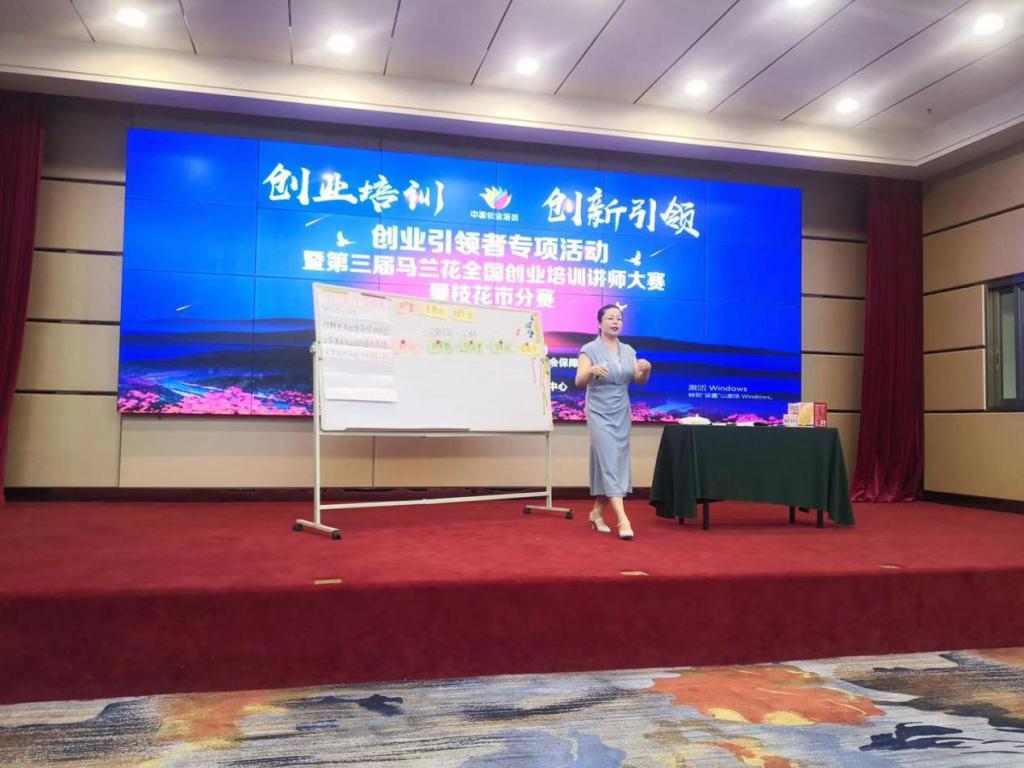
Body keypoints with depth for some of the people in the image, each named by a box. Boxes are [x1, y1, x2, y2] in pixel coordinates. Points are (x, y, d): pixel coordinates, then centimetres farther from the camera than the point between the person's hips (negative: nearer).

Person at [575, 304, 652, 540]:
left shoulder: (628, 351, 10)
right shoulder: (590, 349, -5)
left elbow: (640, 381, 4)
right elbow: (579, 382, -14)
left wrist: (646, 369, -17)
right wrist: (592, 370, -35)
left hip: (622, 413, 6)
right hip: (600, 413, -5)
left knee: (618, 462, 7)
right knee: (609, 462, -13)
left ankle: (597, 512, 22)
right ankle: (622, 519, -18)